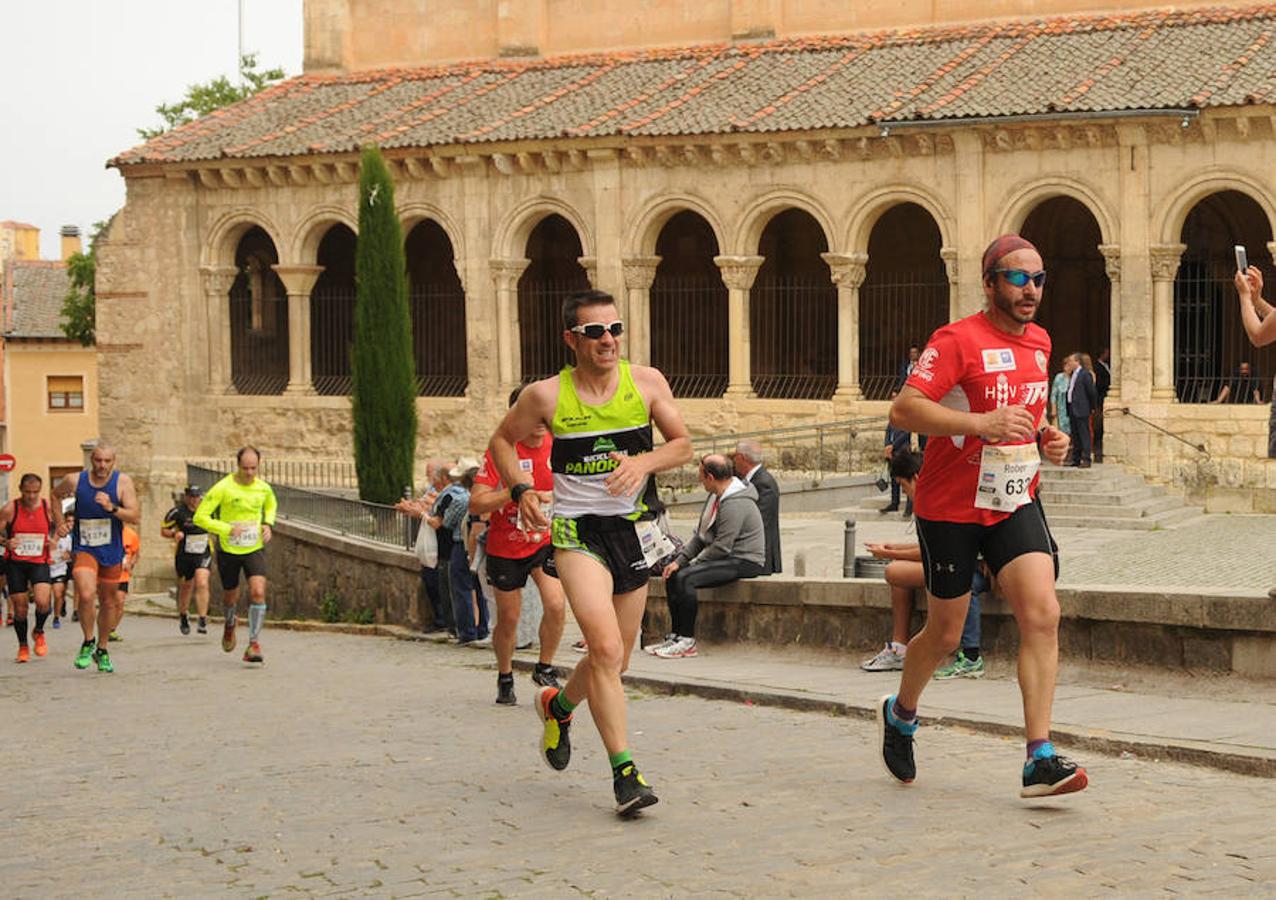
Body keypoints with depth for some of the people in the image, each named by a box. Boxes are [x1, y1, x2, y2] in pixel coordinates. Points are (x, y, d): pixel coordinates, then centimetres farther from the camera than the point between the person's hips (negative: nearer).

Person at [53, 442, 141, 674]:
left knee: (109, 602, 13)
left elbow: (135, 516, -15)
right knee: (86, 594, -24)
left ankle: (102, 650, 34)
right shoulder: (75, 481, -5)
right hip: (83, 549, -1)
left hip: (111, 552, 1)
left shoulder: (122, 482, -8)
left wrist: (112, 508, -29)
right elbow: (56, 495, 18)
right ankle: (88, 642, -2)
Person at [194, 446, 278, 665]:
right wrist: (228, 529, -26)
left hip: (255, 549, 1)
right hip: (228, 550, -1)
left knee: (258, 592, -19)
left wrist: (268, 524, 2)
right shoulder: (222, 488, -16)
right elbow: (200, 517, -16)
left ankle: (254, 644, -14)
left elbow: (271, 505, 21)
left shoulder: (264, 488, -3)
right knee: (231, 597, 14)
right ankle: (230, 623, 50)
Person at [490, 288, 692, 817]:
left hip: (634, 529, 4)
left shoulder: (647, 382, -2)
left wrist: (643, 462, -14)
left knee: (617, 659, 13)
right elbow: (502, 441, 10)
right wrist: (520, 489, -7)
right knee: (605, 648, -20)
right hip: (577, 531, -4)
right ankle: (624, 771, -15)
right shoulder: (546, 396, -6)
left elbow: (682, 444, 6)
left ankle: (558, 704, 45)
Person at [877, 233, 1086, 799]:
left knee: (1042, 614, -15)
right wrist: (982, 424, -32)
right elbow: (903, 409, -23)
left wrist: (1045, 437, 6)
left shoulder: (1039, 342, 9)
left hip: (1015, 503, 5)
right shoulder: (959, 340, -14)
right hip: (950, 507, -5)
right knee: (945, 635, 7)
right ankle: (900, 714, 39)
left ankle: (1040, 760, -16)